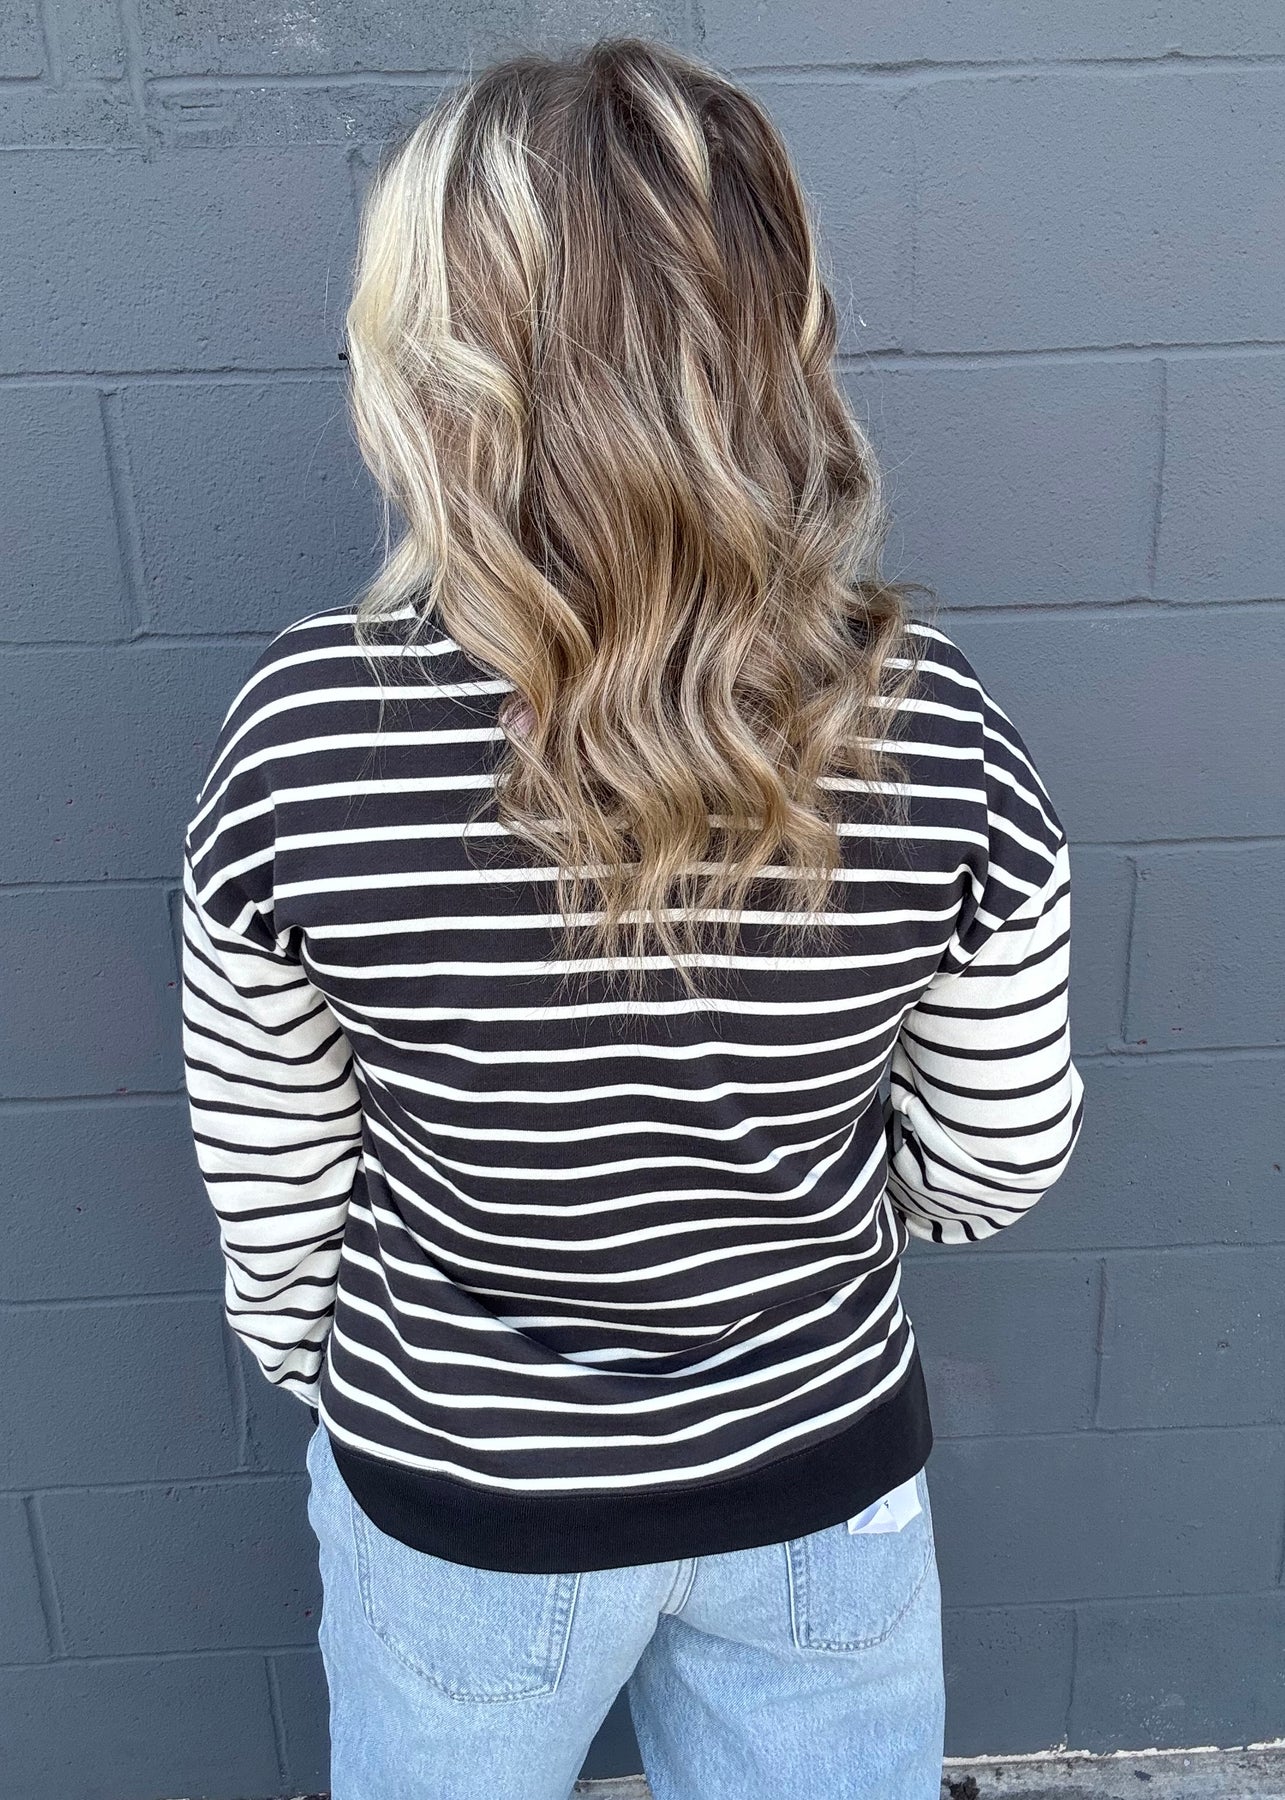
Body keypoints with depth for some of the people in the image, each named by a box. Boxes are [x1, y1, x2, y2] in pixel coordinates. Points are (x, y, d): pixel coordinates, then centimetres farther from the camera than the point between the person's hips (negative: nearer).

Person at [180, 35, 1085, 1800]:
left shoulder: (305, 729, -26)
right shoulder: (929, 724, -22)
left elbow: (273, 1189, -13)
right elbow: (994, 1163, -9)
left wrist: (309, 1361, 8)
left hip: (455, 1495, 0)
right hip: (822, 1476, 1)